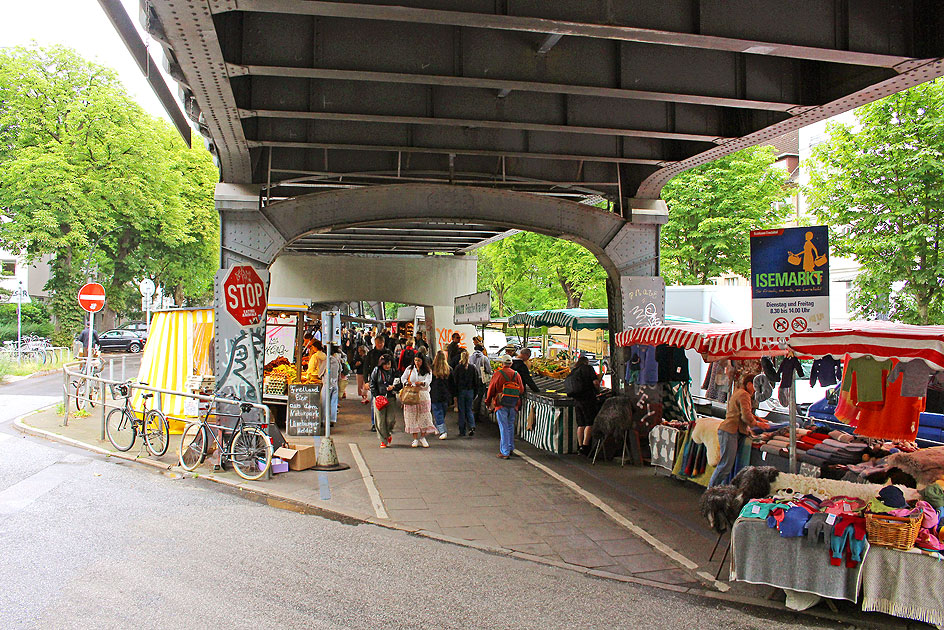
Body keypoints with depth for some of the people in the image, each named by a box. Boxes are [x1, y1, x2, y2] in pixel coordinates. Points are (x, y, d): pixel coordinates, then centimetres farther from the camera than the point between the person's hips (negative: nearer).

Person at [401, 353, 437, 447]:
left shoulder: (428, 371, 4)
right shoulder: (409, 369, 9)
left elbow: (428, 381, -11)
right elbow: (403, 378, 9)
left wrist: (421, 383, -31)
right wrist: (407, 383, -14)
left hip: (423, 395, -1)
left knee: (424, 416, -2)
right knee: (412, 416, -1)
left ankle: (422, 438, 11)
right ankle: (415, 439, 5)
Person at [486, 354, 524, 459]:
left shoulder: (497, 374, -5)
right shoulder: (517, 375, 7)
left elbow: (491, 389, 0)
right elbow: (522, 390, 11)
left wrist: (488, 402, 12)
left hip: (501, 404, -4)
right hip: (514, 406, 4)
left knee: (503, 428, -2)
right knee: (510, 426, 17)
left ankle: (504, 452, -2)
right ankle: (510, 448, 25)